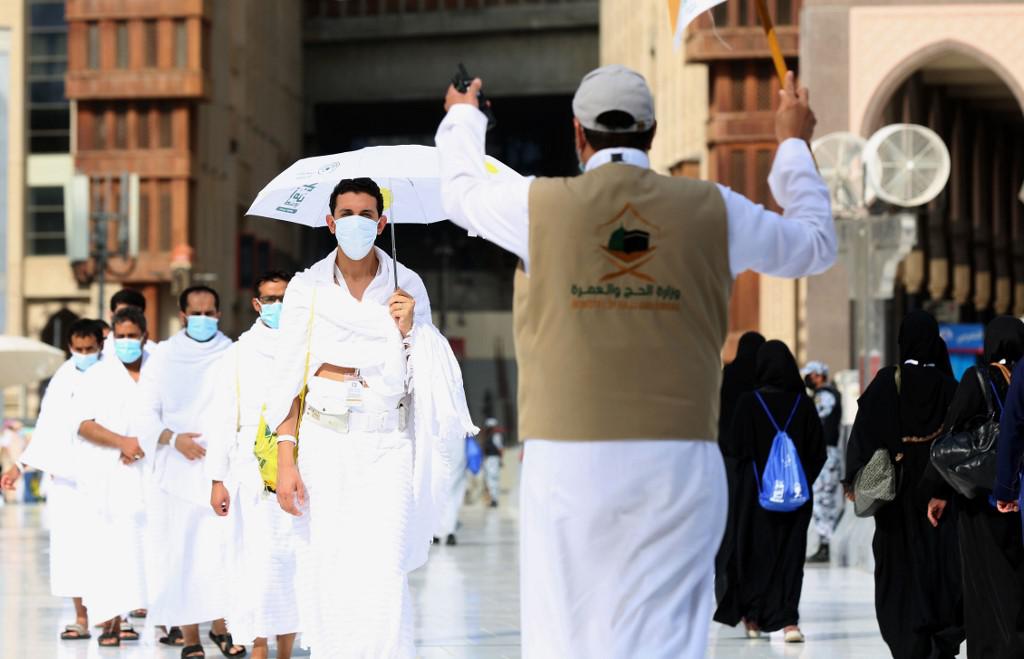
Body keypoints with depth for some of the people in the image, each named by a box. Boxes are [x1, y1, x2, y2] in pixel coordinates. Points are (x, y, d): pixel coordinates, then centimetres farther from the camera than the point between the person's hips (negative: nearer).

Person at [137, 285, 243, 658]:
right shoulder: (164, 358, 10)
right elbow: (147, 413, 7)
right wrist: (173, 438, -9)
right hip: (180, 470, 0)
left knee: (225, 546, -5)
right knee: (183, 551, -2)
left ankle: (221, 626, 7)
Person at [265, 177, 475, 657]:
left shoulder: (407, 287, 7)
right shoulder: (307, 287, 5)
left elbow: (422, 381, 10)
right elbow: (287, 377, 3)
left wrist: (407, 331, -8)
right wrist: (285, 461, -4)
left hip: (387, 444, 0)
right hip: (323, 442, 0)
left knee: (383, 577, -10)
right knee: (324, 574, -2)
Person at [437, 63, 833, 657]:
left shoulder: (538, 205, 1)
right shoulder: (714, 211, 4)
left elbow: (462, 190, 24)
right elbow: (817, 244, 21)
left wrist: (464, 116, 46)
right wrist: (795, 144, 37)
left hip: (567, 459, -1)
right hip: (679, 461, 1)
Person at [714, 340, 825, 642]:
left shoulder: (749, 402, -10)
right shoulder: (803, 403, -3)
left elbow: (735, 447, -9)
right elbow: (819, 451, 1)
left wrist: (720, 444, 12)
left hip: (756, 490, -1)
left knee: (755, 552, 10)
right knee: (790, 553, 4)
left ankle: (753, 617, 15)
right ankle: (788, 619, -7)